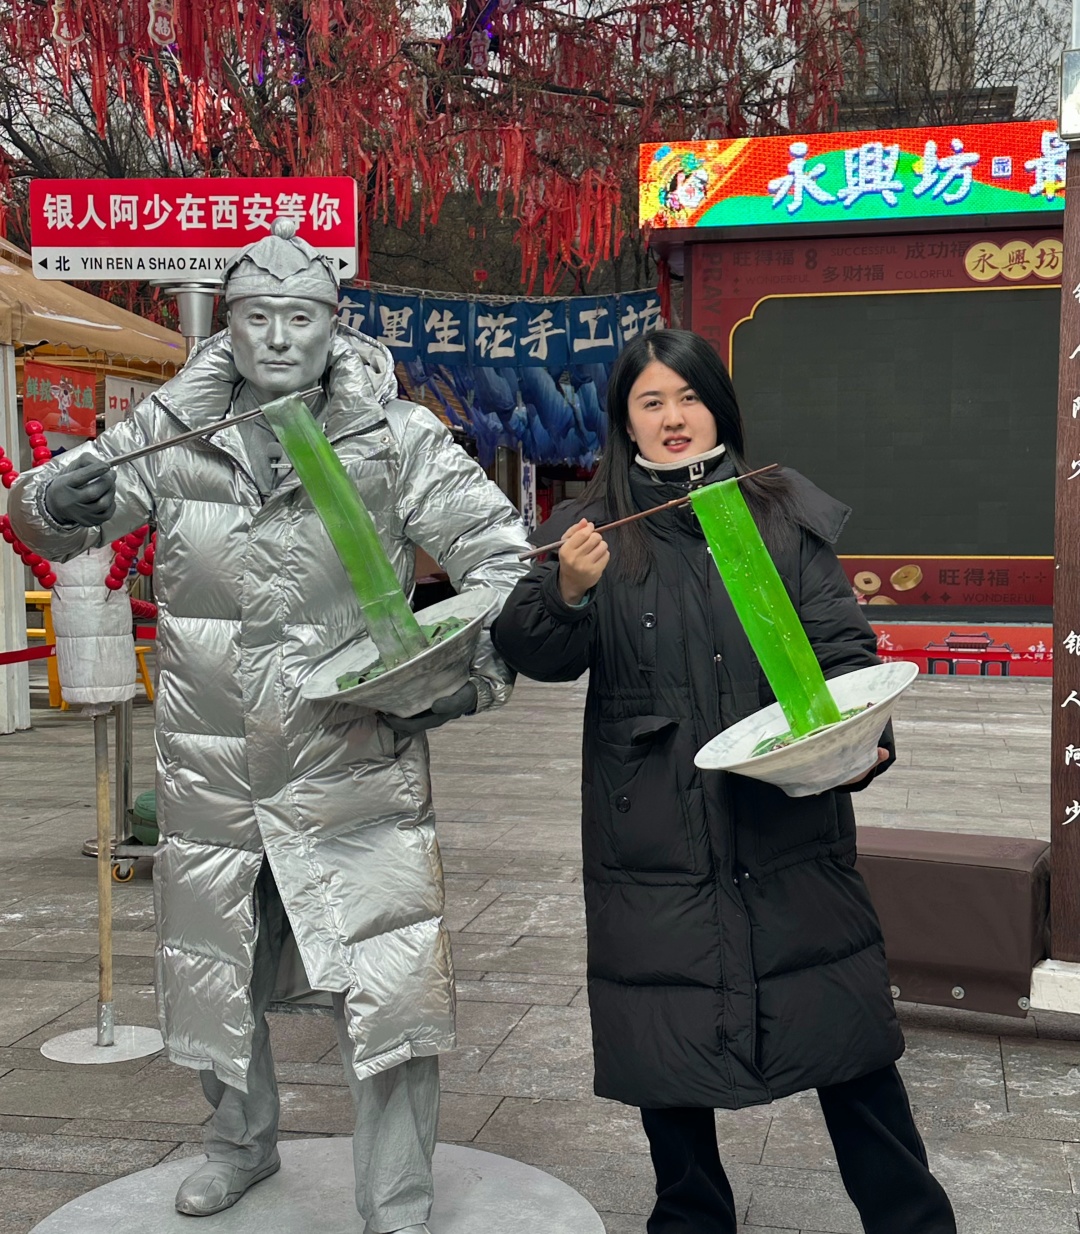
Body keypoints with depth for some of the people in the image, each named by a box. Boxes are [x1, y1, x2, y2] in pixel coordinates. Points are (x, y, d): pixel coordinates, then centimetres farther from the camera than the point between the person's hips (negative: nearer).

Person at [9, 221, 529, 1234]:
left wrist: (473, 671, -16)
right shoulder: (173, 433, 3)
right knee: (211, 976, 20)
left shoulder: (395, 436, -3)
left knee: (391, 992, -7)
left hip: (356, 767, -3)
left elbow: (499, 552, 0)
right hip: (208, 769, 3)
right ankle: (242, 1142, 48)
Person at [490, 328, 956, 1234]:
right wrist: (567, 595, -26)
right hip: (655, 837, 0)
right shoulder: (589, 529, 3)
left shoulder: (787, 514, 6)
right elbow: (534, 655, -5)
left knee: (842, 1027, 8)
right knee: (667, 1044, 10)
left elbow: (842, 644, 5)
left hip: (789, 824, 0)